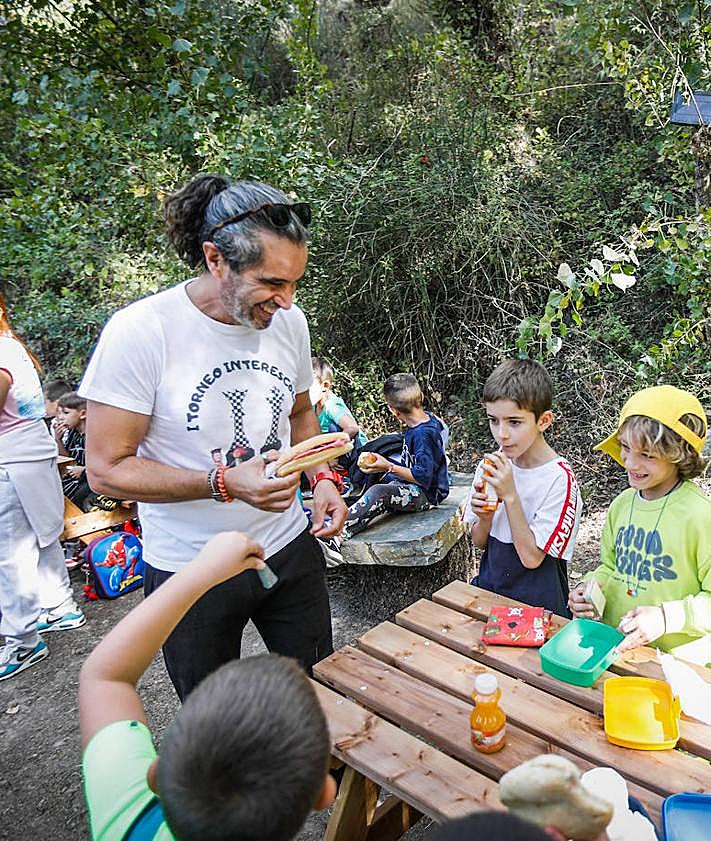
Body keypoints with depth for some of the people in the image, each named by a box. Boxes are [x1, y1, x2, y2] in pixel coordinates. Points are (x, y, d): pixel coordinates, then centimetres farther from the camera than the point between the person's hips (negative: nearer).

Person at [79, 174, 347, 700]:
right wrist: (225, 483, -28)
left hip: (289, 548, 4)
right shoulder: (140, 332, -21)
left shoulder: (289, 321, -5)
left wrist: (323, 478, -5)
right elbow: (107, 469, -18)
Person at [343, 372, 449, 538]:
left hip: (427, 493, -11)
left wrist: (389, 467, -25)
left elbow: (423, 478, -28)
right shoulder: (427, 418, 4)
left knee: (378, 493, -30)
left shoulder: (423, 434, -26)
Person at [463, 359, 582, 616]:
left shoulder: (559, 479, -16)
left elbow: (531, 557, -16)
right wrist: (485, 517, -13)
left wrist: (510, 496, -22)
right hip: (489, 588, 4)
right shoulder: (493, 464, 1)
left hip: (537, 604, -4)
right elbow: (480, 542, 8)